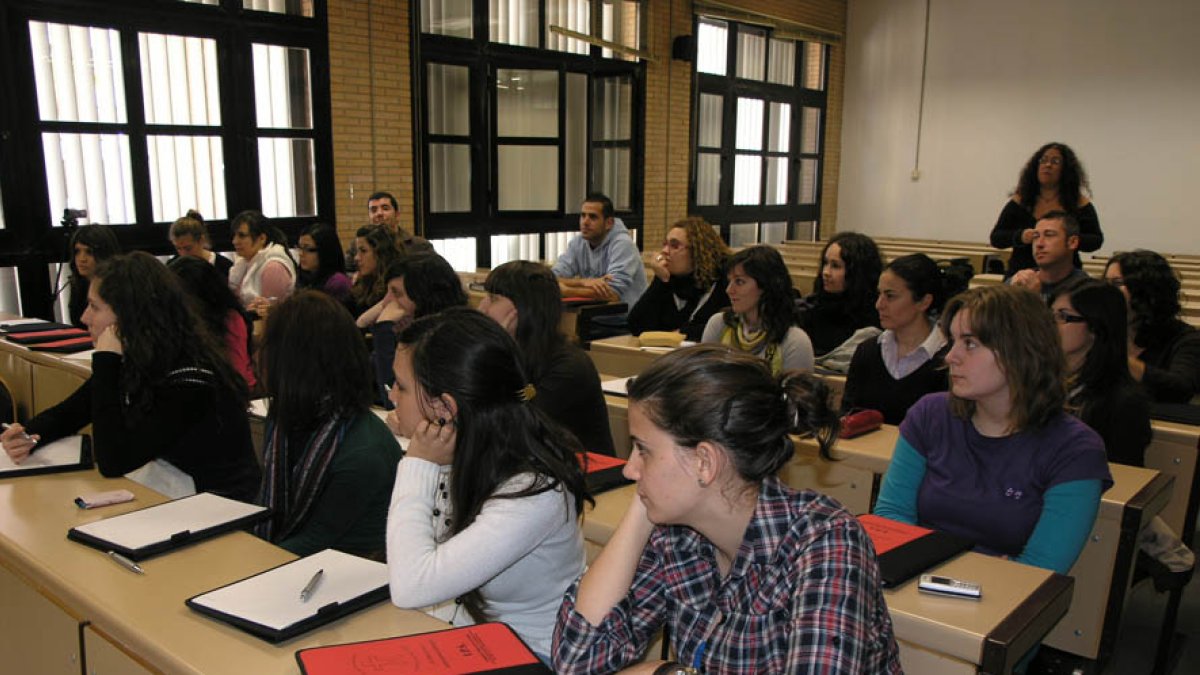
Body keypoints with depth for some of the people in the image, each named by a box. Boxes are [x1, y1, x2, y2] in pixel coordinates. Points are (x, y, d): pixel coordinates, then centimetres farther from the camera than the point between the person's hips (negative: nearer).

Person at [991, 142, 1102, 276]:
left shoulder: (1079, 203, 3)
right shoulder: (1020, 201, 3)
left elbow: (1096, 240, 4)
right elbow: (996, 238, 1)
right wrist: (1020, 237, -19)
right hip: (1021, 275, 0)